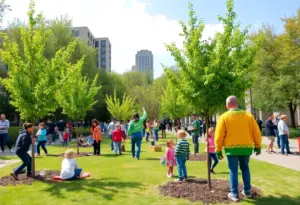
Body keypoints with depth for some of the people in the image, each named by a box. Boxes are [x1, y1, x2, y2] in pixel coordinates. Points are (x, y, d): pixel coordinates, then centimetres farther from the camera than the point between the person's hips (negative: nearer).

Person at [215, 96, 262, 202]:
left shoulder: (224, 117, -6)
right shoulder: (248, 115, 4)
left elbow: (219, 136, -8)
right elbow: (256, 132, 4)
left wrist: (218, 150, 0)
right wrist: (258, 146, 14)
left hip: (232, 148, -3)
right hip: (246, 147, 3)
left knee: (233, 171, 6)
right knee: (245, 168, 20)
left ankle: (234, 194, 9)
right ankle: (247, 191, 27)